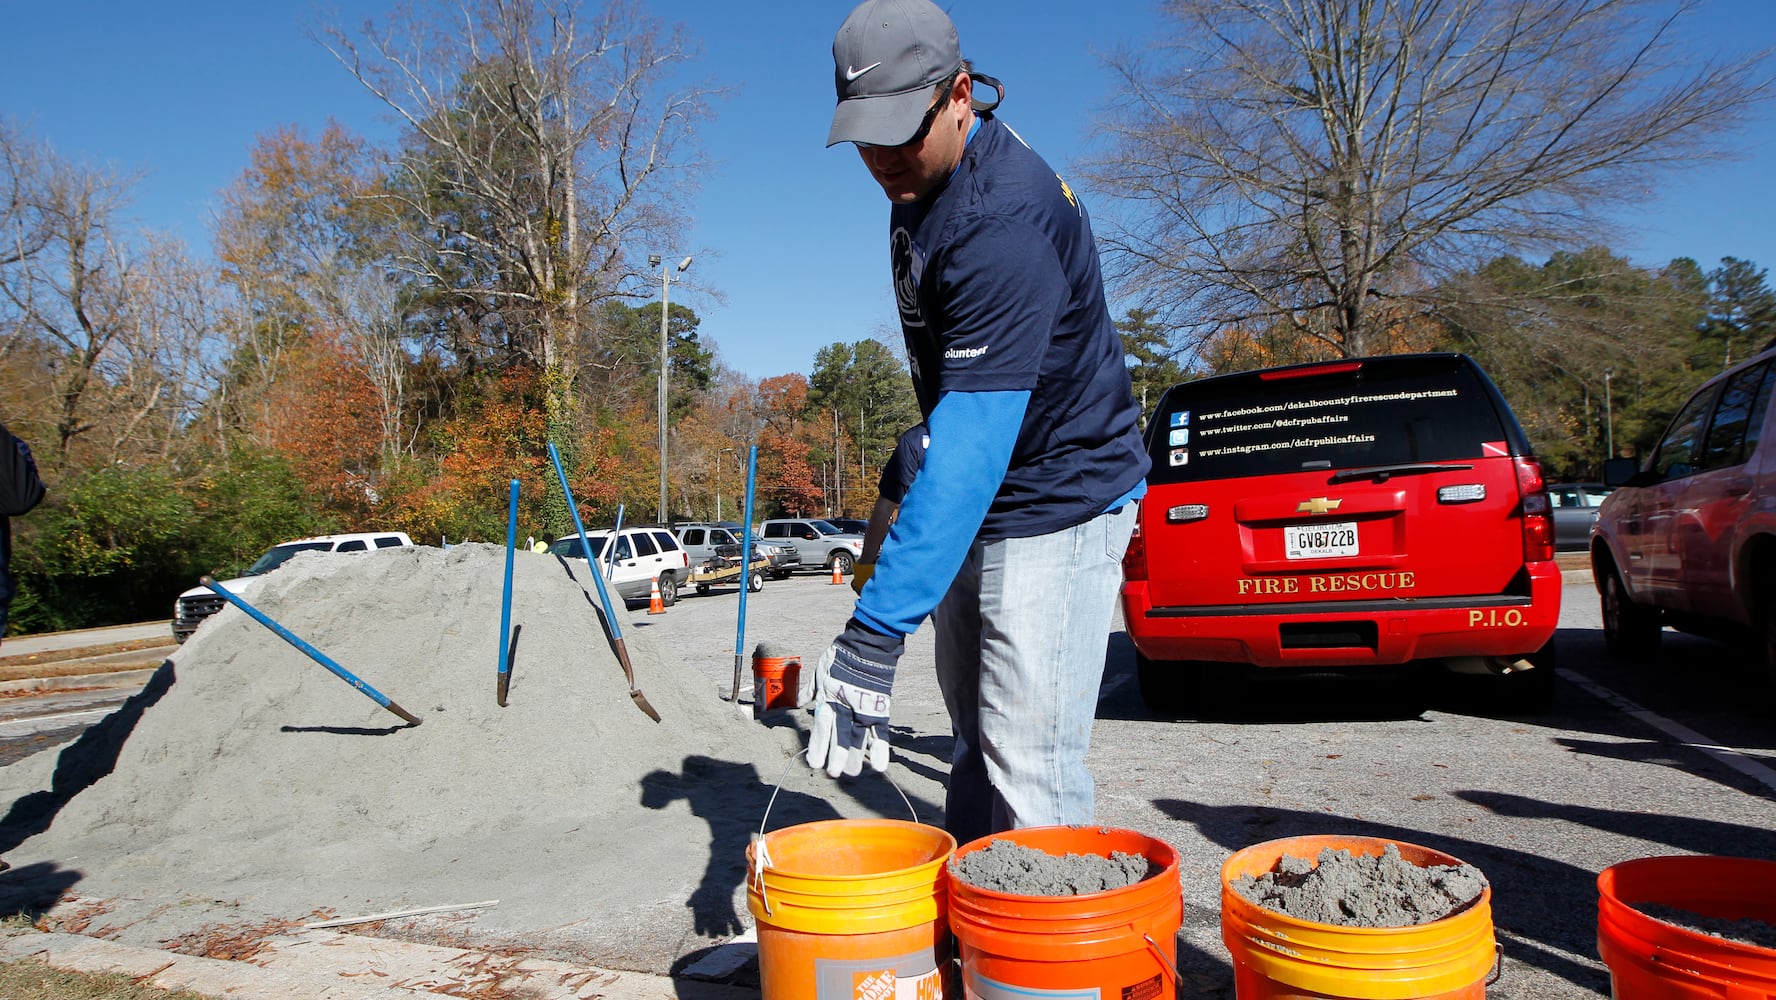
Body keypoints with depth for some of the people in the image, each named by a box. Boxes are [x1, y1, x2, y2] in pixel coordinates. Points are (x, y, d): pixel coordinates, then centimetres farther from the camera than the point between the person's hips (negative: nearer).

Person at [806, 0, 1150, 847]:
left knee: (1029, 775, -11)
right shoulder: (919, 180, 4)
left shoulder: (1005, 220, -27)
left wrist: (873, 633, -39)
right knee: (976, 752, 15)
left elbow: (974, 443, -36)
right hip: (975, 505, 9)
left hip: (1058, 504, -9)